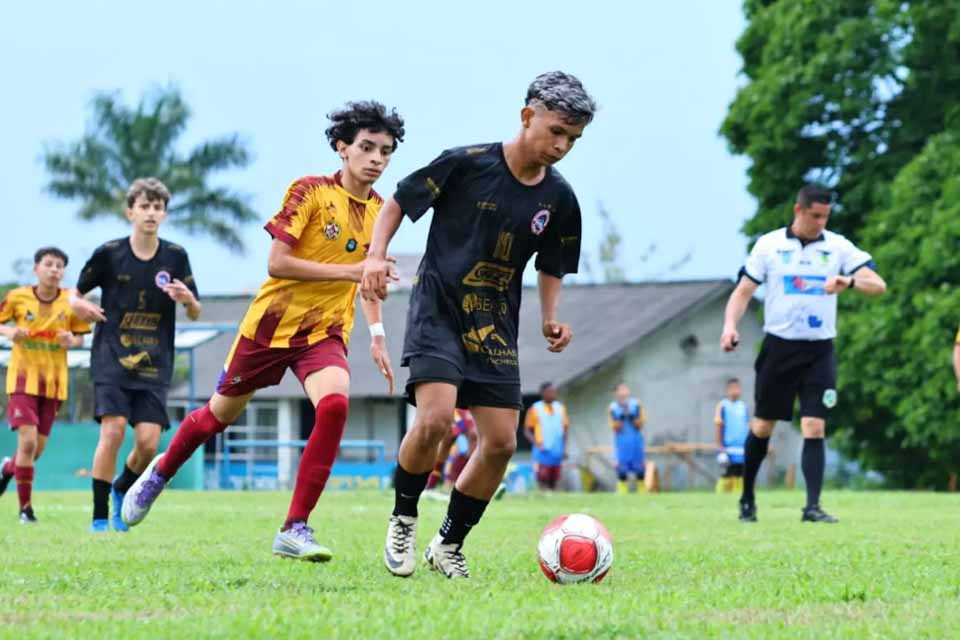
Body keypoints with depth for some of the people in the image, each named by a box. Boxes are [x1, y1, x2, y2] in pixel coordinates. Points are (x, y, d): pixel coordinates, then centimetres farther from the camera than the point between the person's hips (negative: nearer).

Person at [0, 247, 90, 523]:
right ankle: (25, 508, -5)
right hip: (23, 376, -3)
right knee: (27, 440, -16)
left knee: (37, 448, 7)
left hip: (54, 381, 3)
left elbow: (80, 336, 7)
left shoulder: (71, 301, -3)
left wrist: (72, 341, -15)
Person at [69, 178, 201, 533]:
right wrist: (79, 306, -12)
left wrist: (188, 299, -13)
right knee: (113, 430, -17)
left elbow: (196, 314, 10)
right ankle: (99, 517, -8)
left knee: (148, 441, -8)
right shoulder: (109, 253, -2)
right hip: (112, 357, -2)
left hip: (155, 364, 2)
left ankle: (121, 490, 23)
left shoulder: (176, 256, 3)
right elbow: (76, 293, 11)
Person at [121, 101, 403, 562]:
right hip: (272, 320, -3)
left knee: (334, 404, -27)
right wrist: (348, 271, -26)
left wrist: (377, 335, 16)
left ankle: (295, 530, -22)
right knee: (221, 413, 13)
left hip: (325, 332, 3)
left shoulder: (380, 211, 4)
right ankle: (159, 475, 45)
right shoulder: (311, 192, -13)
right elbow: (276, 264, -20)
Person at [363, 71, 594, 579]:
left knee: (501, 442, -2)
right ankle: (403, 520, -1)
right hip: (438, 312, -5)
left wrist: (551, 319, 1)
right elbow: (397, 203, 0)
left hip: (496, 329, 5)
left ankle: (449, 545, 17)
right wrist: (376, 256, -15)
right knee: (435, 419, -25)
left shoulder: (559, 199, 2)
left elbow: (551, 268, 18)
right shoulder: (466, 164, -11)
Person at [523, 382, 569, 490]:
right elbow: (527, 430, 0)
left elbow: (565, 428, 17)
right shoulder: (535, 409, -2)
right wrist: (536, 442, -16)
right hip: (543, 452, -4)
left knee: (554, 482, 5)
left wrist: (564, 448, 10)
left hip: (557, 452, 4)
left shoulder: (560, 408, 10)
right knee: (543, 481, -10)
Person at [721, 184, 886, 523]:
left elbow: (878, 285, -4)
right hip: (778, 346, 0)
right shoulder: (768, 244, 2)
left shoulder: (838, 247, 2)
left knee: (814, 429, -9)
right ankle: (747, 498, 24)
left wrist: (849, 281, -24)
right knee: (762, 427, 7)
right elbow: (743, 291, 5)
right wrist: (730, 325, -13)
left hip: (819, 352, 0)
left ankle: (812, 506, -10)